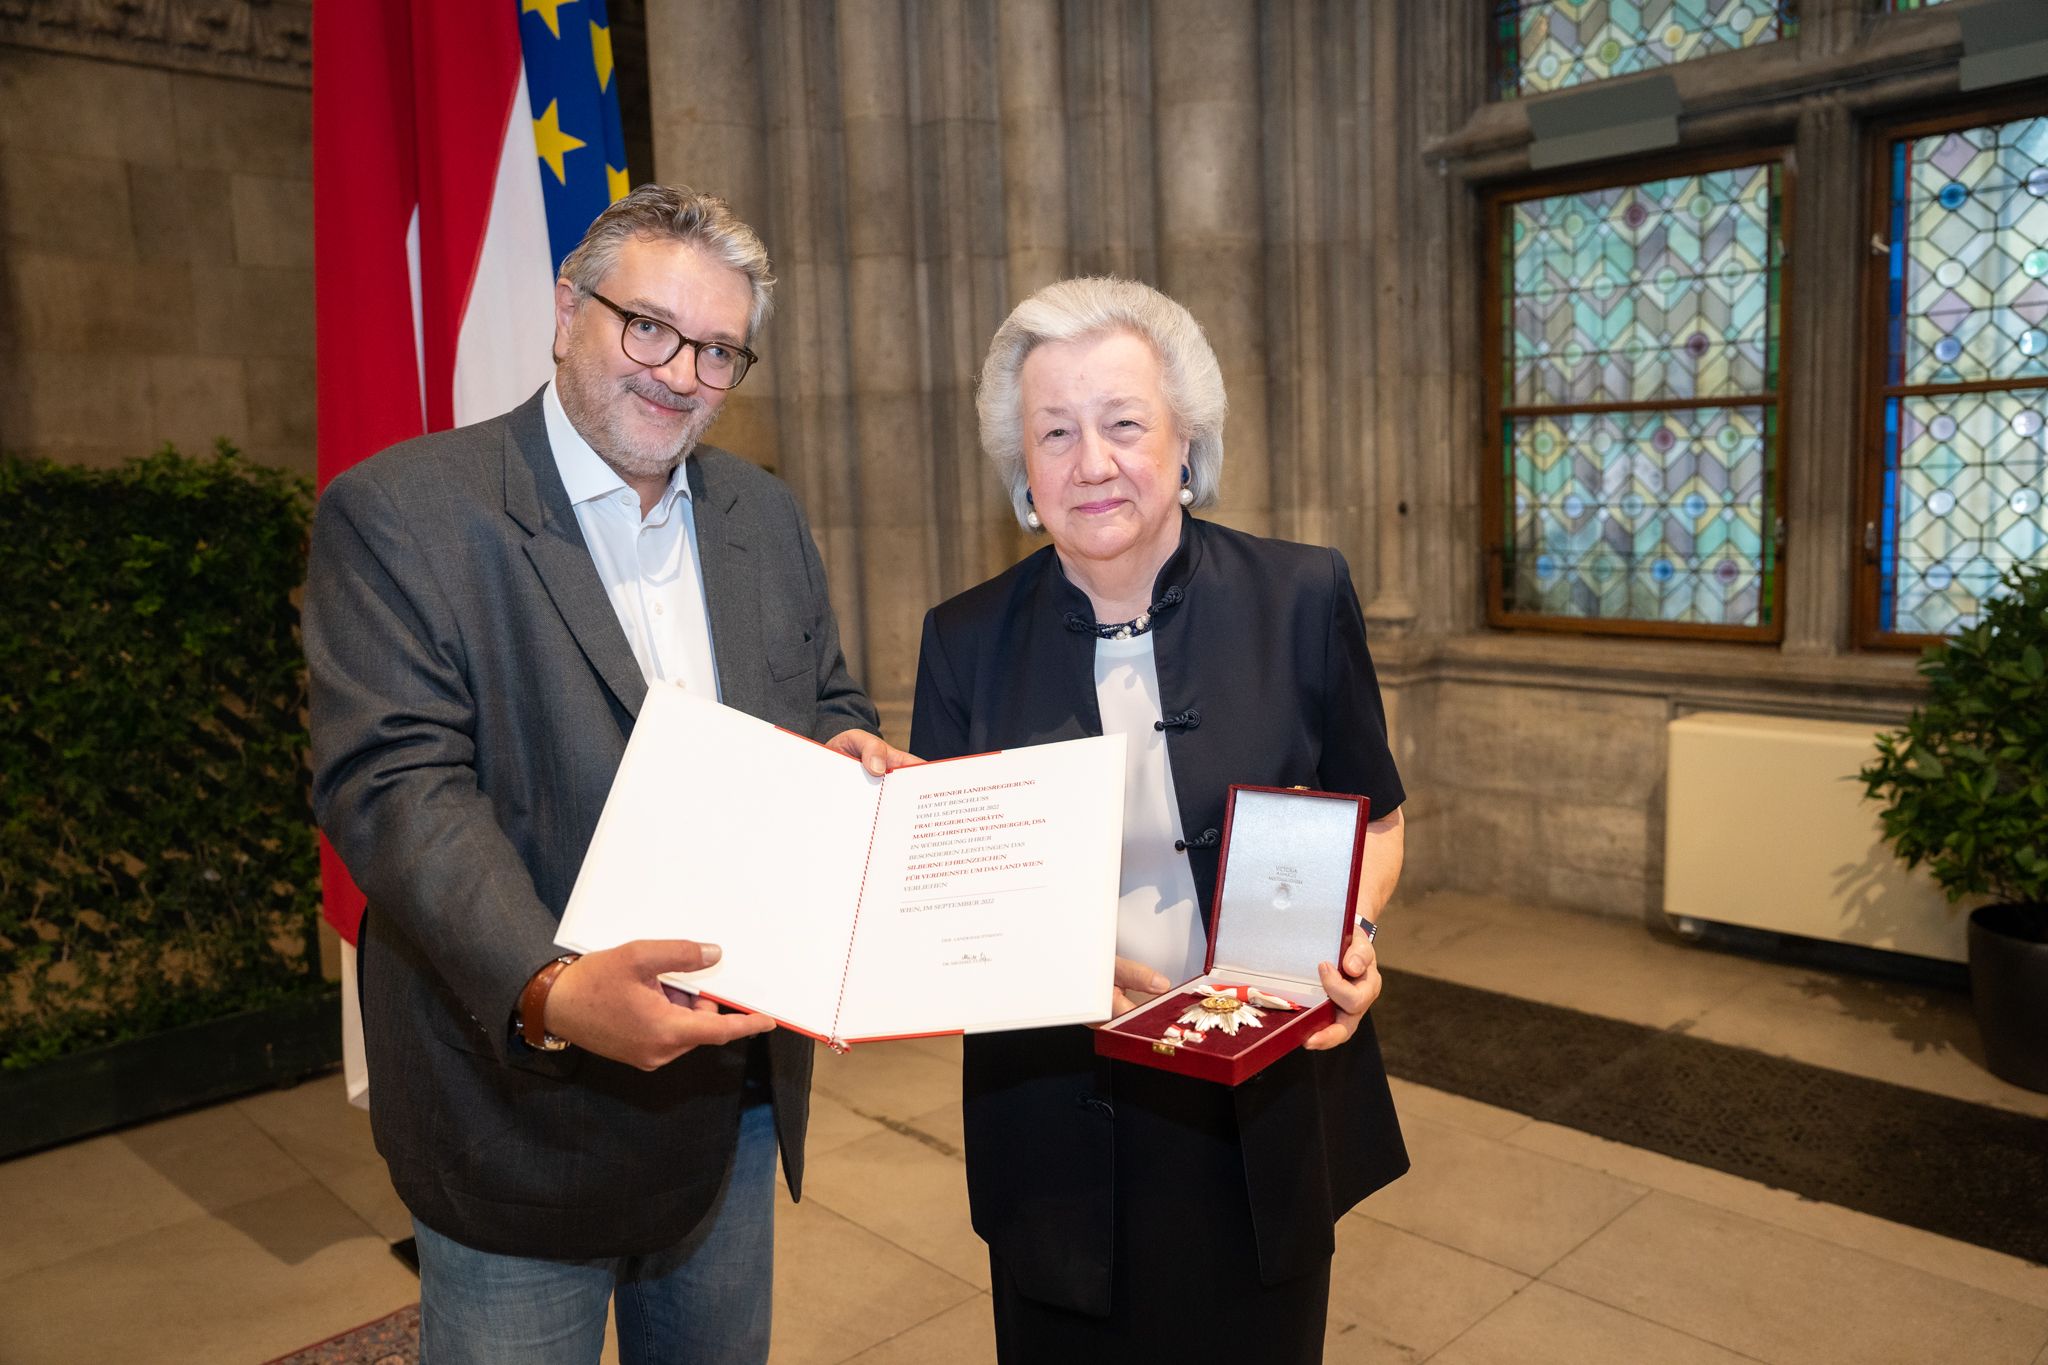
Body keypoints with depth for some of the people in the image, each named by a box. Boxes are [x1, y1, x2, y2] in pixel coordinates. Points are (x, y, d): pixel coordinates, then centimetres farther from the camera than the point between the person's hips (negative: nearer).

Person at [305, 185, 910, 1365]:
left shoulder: (767, 517, 7)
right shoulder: (399, 510, -11)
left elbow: (831, 713, 13)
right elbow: (394, 784, -20)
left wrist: (850, 755, -12)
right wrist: (547, 991, -35)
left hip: (740, 1082, 6)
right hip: (522, 1103, -5)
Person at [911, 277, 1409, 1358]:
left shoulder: (1302, 600, -6)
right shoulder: (966, 641, -4)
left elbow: (1373, 818, 6)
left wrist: (1349, 932, -14)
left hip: (1268, 1116, 0)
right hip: (1058, 1126, 1)